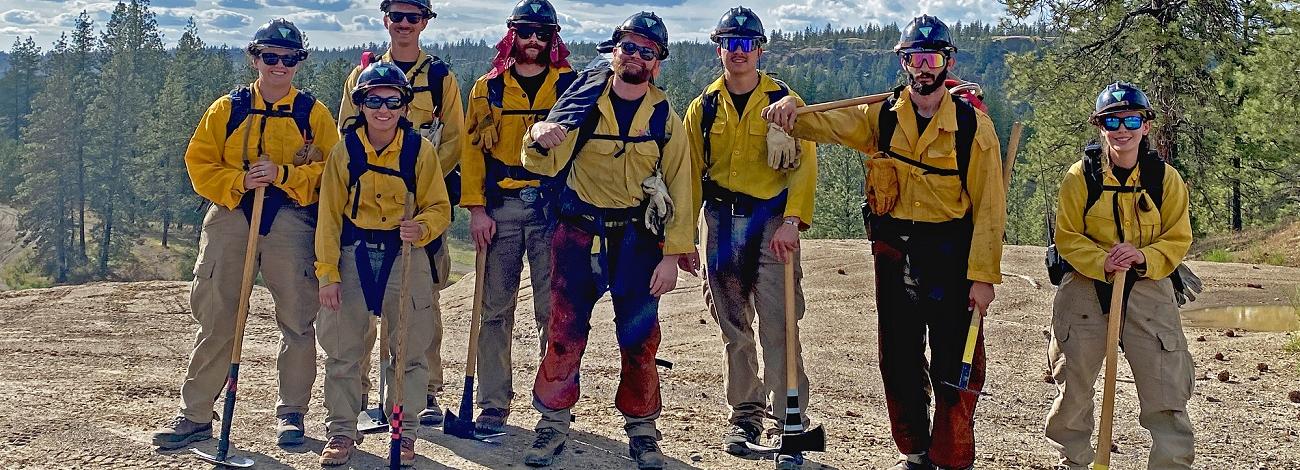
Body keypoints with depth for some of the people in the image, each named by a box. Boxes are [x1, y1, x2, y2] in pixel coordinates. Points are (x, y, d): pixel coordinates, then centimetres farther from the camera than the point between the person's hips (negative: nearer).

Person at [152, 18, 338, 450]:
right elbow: (199, 163, 5)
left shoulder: (313, 114, 5)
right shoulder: (226, 109, 9)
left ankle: (291, 413, 16)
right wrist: (239, 181, -12)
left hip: (291, 221, -1)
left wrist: (283, 174, -17)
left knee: (297, 320, 3)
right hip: (230, 216, 1)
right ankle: (195, 415, 10)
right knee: (215, 321, 3)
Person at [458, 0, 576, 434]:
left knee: (552, 310, -1)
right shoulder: (488, 88, 11)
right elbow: (473, 148, 7)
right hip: (500, 208, 2)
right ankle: (493, 406, 10)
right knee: (495, 310, 3)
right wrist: (476, 208, -2)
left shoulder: (571, 85, 7)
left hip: (553, 206, -1)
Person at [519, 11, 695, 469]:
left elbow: (679, 188, 0)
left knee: (639, 337, 5)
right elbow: (544, 165, -7)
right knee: (565, 331, 1)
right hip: (577, 231, 0)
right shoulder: (581, 99, -1)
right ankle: (553, 423, 15)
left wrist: (672, 255, -7)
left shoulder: (665, 118, 1)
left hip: (637, 237, 0)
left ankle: (642, 430, 19)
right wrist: (539, 136, -30)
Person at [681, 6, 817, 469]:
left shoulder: (784, 101, 1)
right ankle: (745, 415, 21)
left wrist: (792, 220, -17)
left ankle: (789, 424, -6)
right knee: (734, 328, 9)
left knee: (777, 327, -10)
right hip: (721, 222, 3)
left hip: (772, 221, -3)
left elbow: (804, 164, -5)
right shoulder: (703, 107, 10)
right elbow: (690, 173, 11)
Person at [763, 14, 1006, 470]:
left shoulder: (972, 125, -7)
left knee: (955, 365, -1)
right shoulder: (881, 117, 4)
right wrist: (790, 107, -25)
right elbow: (823, 123, -1)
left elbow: (989, 206, -8)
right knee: (899, 360, 13)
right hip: (893, 253, 4)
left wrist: (983, 275, -12)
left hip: (950, 256, -4)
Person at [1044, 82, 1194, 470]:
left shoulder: (1165, 178, 0)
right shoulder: (1081, 176, -2)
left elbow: (1178, 240, 2)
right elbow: (1066, 236, -2)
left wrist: (1144, 257, -18)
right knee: (1073, 387, 7)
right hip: (1086, 286, 0)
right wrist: (1102, 262, -20)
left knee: (1167, 391, -7)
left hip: (1148, 287, 0)